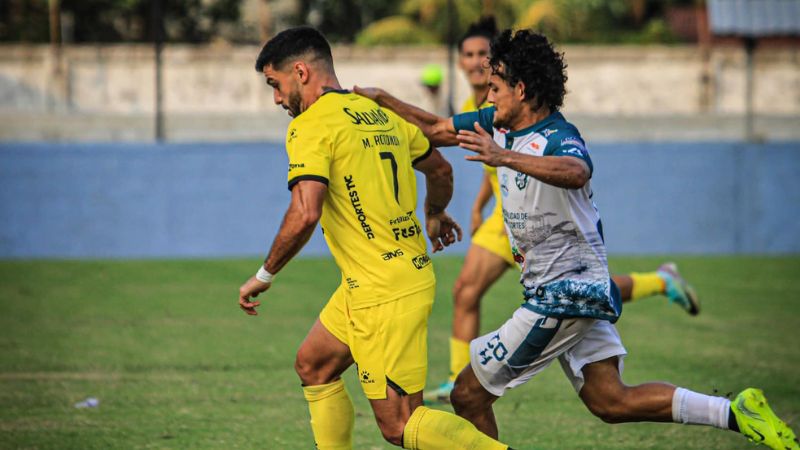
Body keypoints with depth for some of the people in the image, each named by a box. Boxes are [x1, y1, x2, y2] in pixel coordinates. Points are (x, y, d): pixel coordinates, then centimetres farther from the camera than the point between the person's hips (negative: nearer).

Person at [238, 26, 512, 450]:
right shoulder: (381, 113, 11)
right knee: (312, 365, 23)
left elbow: (305, 213, -24)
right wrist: (434, 215, 46)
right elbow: (440, 169, 25)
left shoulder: (310, 126, -13)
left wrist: (264, 276, -10)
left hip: (385, 296, -9)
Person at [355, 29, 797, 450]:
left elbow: (577, 173, -44)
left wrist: (504, 157, -54)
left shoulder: (558, 138, -19)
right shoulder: (500, 124, 8)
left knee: (468, 395, -4)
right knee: (611, 401, 4)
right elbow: (437, 129, 19)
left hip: (564, 294, -9)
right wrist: (382, 100, 10)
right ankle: (736, 412, -2)